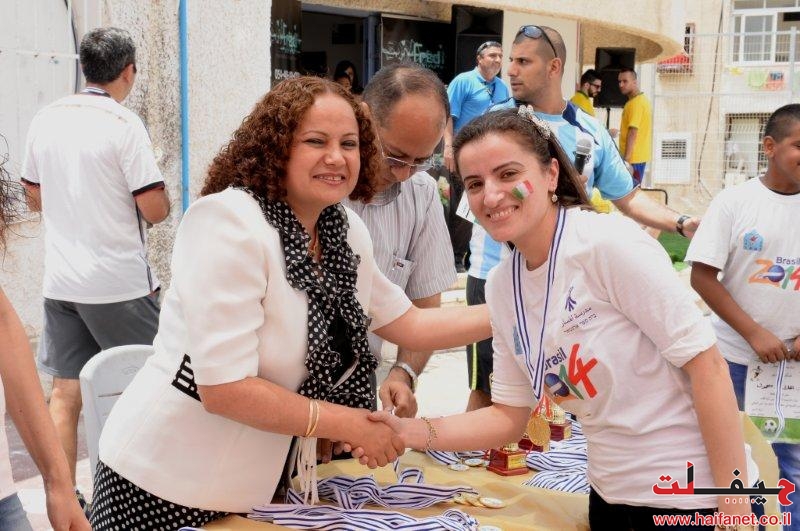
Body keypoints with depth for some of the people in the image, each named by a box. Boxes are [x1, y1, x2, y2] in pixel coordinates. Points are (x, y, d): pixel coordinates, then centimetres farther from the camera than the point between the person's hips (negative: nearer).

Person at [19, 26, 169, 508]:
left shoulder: (46, 120, 6)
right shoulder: (124, 125, -13)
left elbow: (35, 198, 15)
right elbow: (154, 210, -15)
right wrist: (160, 194, 6)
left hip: (60, 282, 6)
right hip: (119, 284, -6)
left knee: (66, 392, 11)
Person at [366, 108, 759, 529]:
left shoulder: (609, 243, -20)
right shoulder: (501, 286, 0)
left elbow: (705, 363, -19)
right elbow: (509, 416, 6)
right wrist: (411, 433, -7)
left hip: (694, 494, -6)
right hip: (611, 495, 6)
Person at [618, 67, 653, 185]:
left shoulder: (635, 103, -16)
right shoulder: (643, 99, 16)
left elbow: (633, 132, -22)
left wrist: (626, 158, -24)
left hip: (633, 158, -10)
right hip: (640, 156, 10)